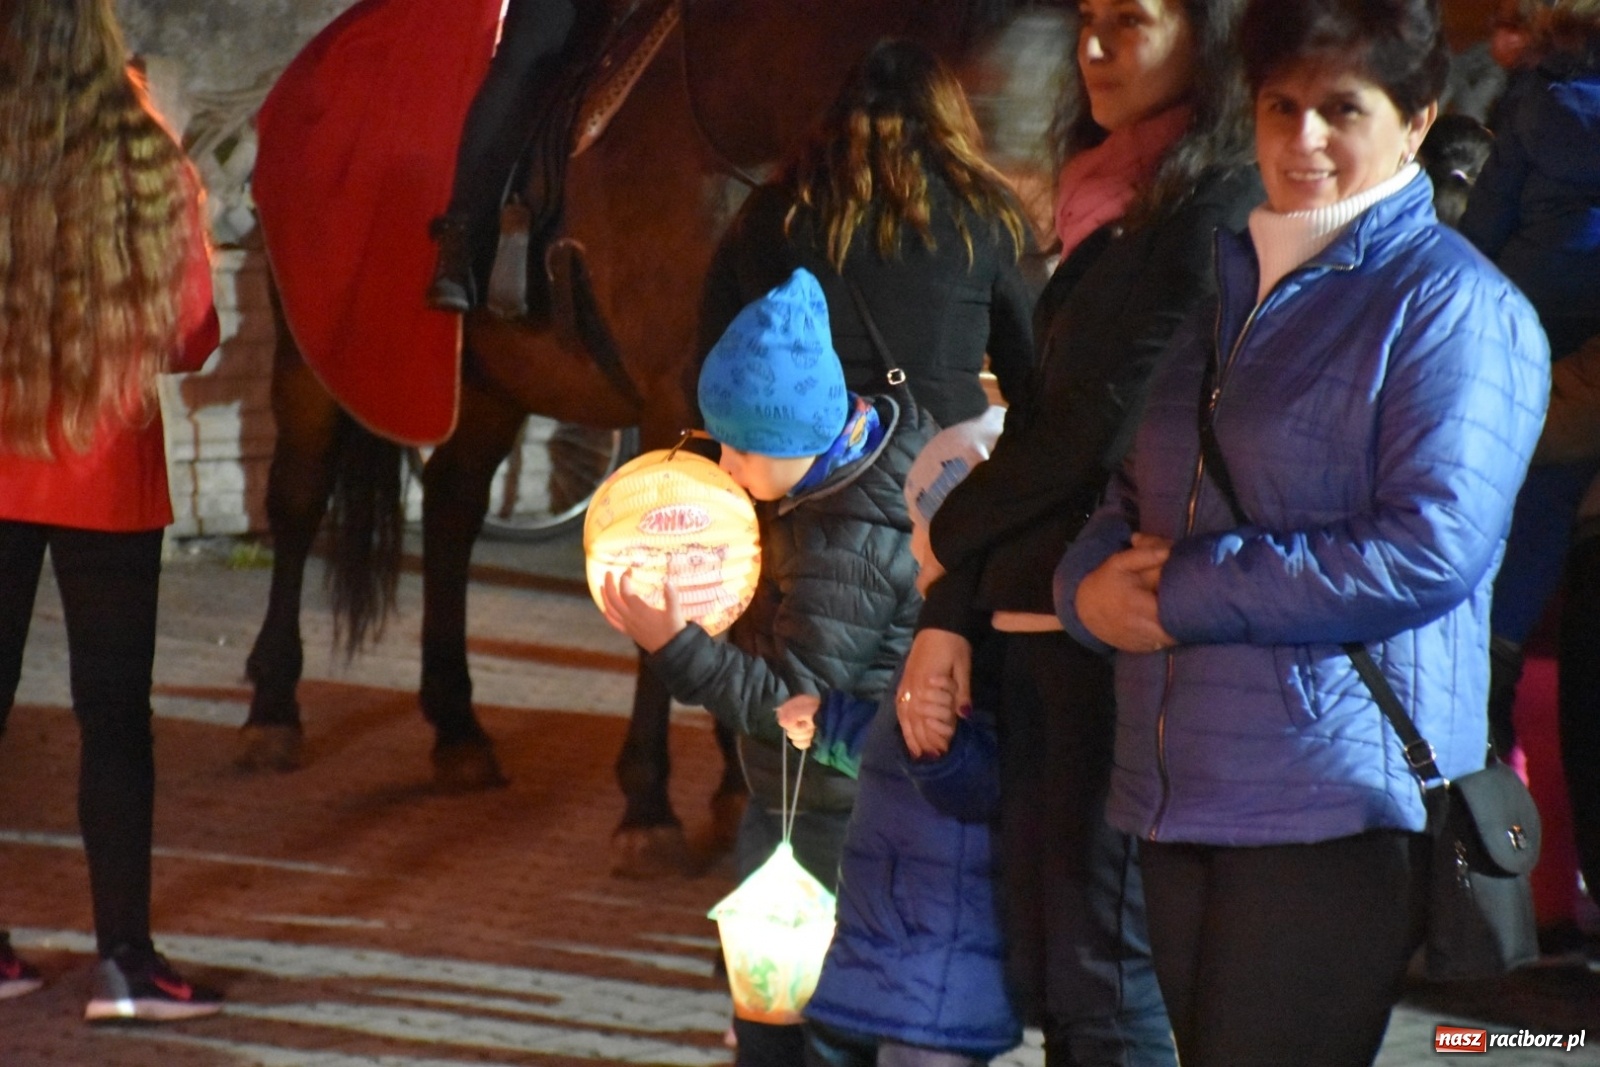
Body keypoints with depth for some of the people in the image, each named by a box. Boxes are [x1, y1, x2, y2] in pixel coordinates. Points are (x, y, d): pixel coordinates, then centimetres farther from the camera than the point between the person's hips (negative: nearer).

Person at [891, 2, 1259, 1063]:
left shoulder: (1219, 212, -12)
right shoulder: (1113, 211, 17)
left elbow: (1102, 430, -14)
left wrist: (953, 528, 2)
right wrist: (950, 617, 7)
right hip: (1038, 629, 9)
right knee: (1045, 973, 12)